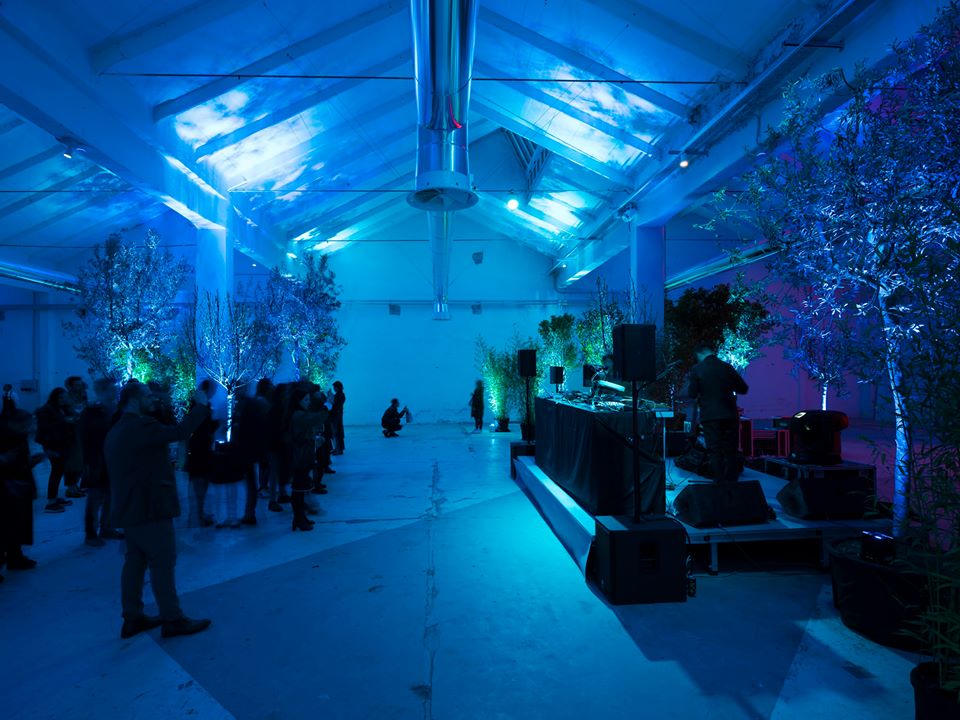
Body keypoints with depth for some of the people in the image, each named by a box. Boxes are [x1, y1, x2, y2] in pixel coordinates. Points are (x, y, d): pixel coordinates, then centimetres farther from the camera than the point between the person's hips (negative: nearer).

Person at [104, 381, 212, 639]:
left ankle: (132, 618, 20)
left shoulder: (117, 431, 15)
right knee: (163, 563, -3)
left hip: (130, 507, 10)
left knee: (135, 562, 14)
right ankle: (172, 620, 4)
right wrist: (201, 405, -18)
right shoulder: (141, 425, -20)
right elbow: (180, 432, -28)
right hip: (149, 507, -10)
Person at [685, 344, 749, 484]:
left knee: (715, 453, 3)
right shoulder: (727, 367, 1)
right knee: (731, 452, 9)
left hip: (710, 416, -2)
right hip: (730, 415, 2)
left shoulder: (696, 369, -5)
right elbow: (743, 389, 6)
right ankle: (731, 484, 12)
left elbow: (691, 395, -8)